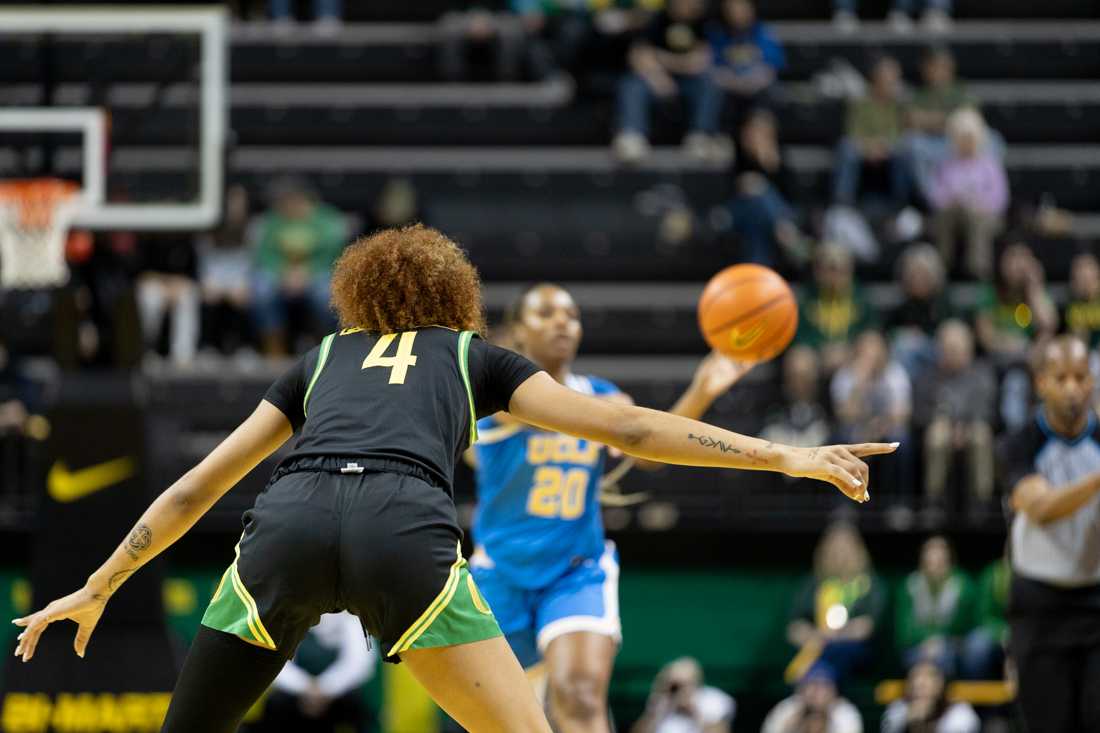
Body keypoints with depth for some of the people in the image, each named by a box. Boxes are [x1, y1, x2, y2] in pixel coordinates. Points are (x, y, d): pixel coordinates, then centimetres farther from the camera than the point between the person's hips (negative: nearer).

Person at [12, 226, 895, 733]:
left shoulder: (320, 360, 36)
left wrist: (97, 590, 46)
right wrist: (785, 457, 25)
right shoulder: (474, 356, 31)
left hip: (288, 523, 2)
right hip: (404, 529, -2)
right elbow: (622, 426, 24)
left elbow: (195, 488, 37)